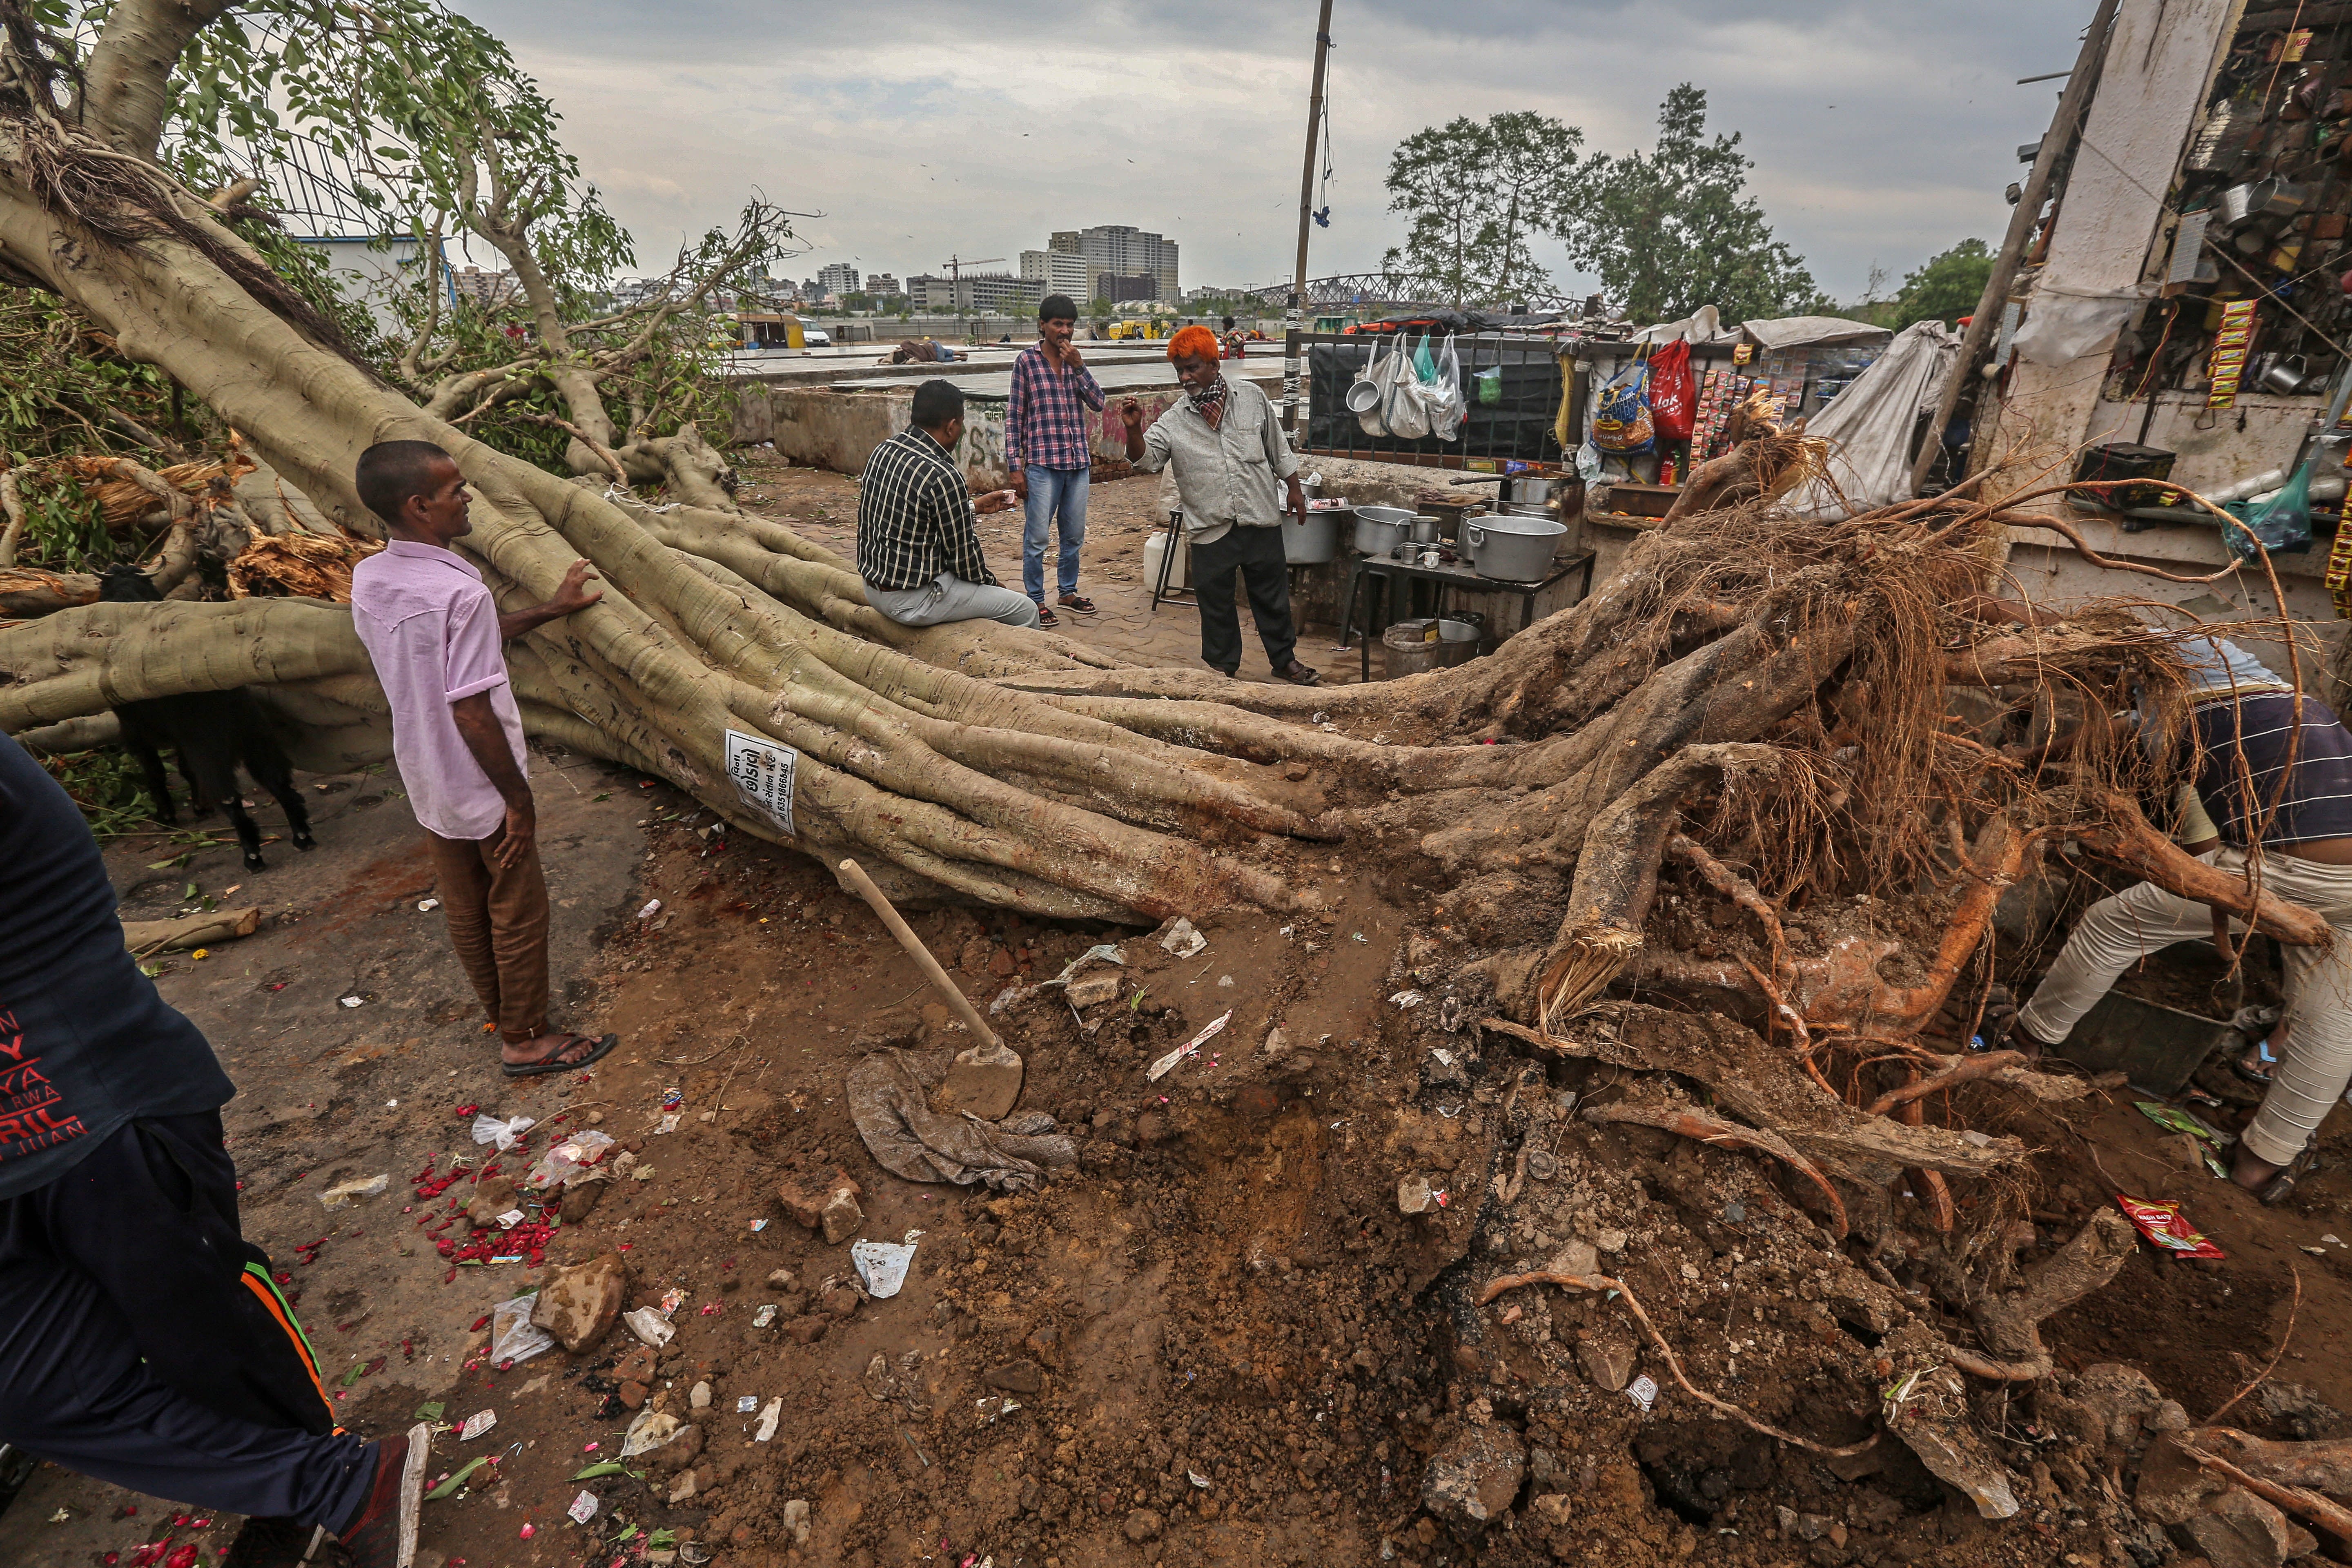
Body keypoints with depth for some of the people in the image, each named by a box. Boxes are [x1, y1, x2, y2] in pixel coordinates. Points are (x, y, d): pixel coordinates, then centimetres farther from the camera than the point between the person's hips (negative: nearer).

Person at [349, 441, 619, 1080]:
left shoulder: (368, 580, -1)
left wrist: (551, 609, 16)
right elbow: (472, 714, -27)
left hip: (427, 784, 8)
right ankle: (526, 1040, 25)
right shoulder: (460, 592, -27)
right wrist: (519, 800, -18)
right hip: (482, 790, -8)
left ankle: (501, 1014, 41)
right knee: (518, 914, 10)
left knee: (465, 910, 22)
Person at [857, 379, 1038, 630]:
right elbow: (963, 555, -15)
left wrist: (977, 506, 25)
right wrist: (990, 580, 5)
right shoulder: (943, 477, -24)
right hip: (913, 602, -9)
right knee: (1026, 610, 1)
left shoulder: (884, 451, 3)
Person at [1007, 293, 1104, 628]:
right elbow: (1014, 416, -2)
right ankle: (1036, 600, 10)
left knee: (1075, 534, 13)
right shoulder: (1027, 360, -1)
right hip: (1043, 462, -5)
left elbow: (1098, 403, 3)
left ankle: (1068, 592, 28)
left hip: (1078, 462, 5)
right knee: (1038, 536, -3)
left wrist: (1078, 366, -9)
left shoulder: (1075, 359, 11)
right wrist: (1015, 467, -7)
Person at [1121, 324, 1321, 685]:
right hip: (1211, 527, 0)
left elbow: (1278, 449, 11)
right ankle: (1223, 666, 25)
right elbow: (1146, 458, -10)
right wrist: (1134, 429, -28)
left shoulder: (1252, 398, 2)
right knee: (1215, 601, 8)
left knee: (1272, 594, 11)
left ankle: (1285, 658, 28)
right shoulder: (1174, 419, -1)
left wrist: (1294, 490, 13)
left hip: (1261, 519, 0)